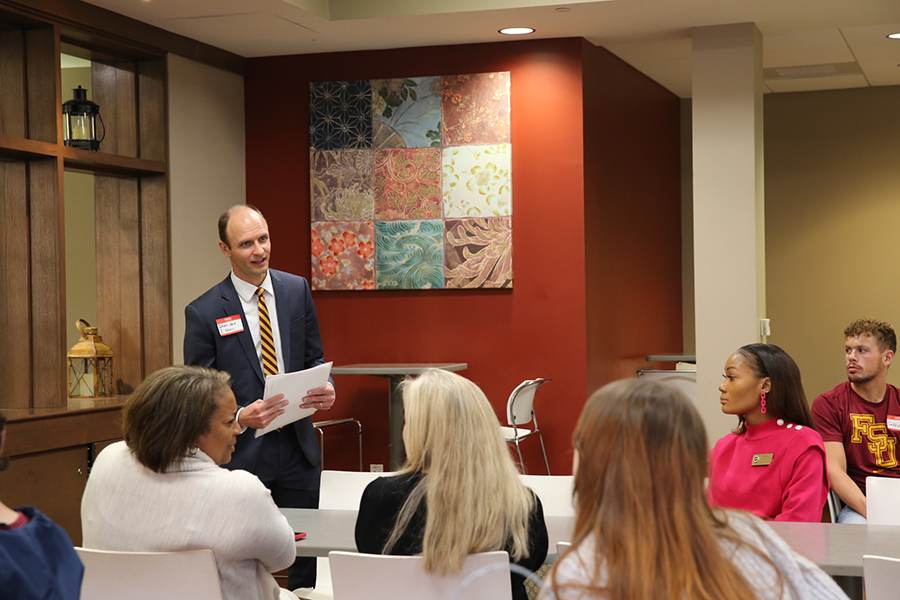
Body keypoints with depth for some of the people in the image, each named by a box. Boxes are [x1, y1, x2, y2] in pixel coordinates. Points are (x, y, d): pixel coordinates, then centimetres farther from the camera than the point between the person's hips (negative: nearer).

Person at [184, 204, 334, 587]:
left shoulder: (297, 290, 5)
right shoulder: (204, 312, -7)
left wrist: (326, 389, -11)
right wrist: (239, 418, -23)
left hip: (297, 446, 3)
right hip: (240, 452, -3)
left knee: (307, 560, 10)